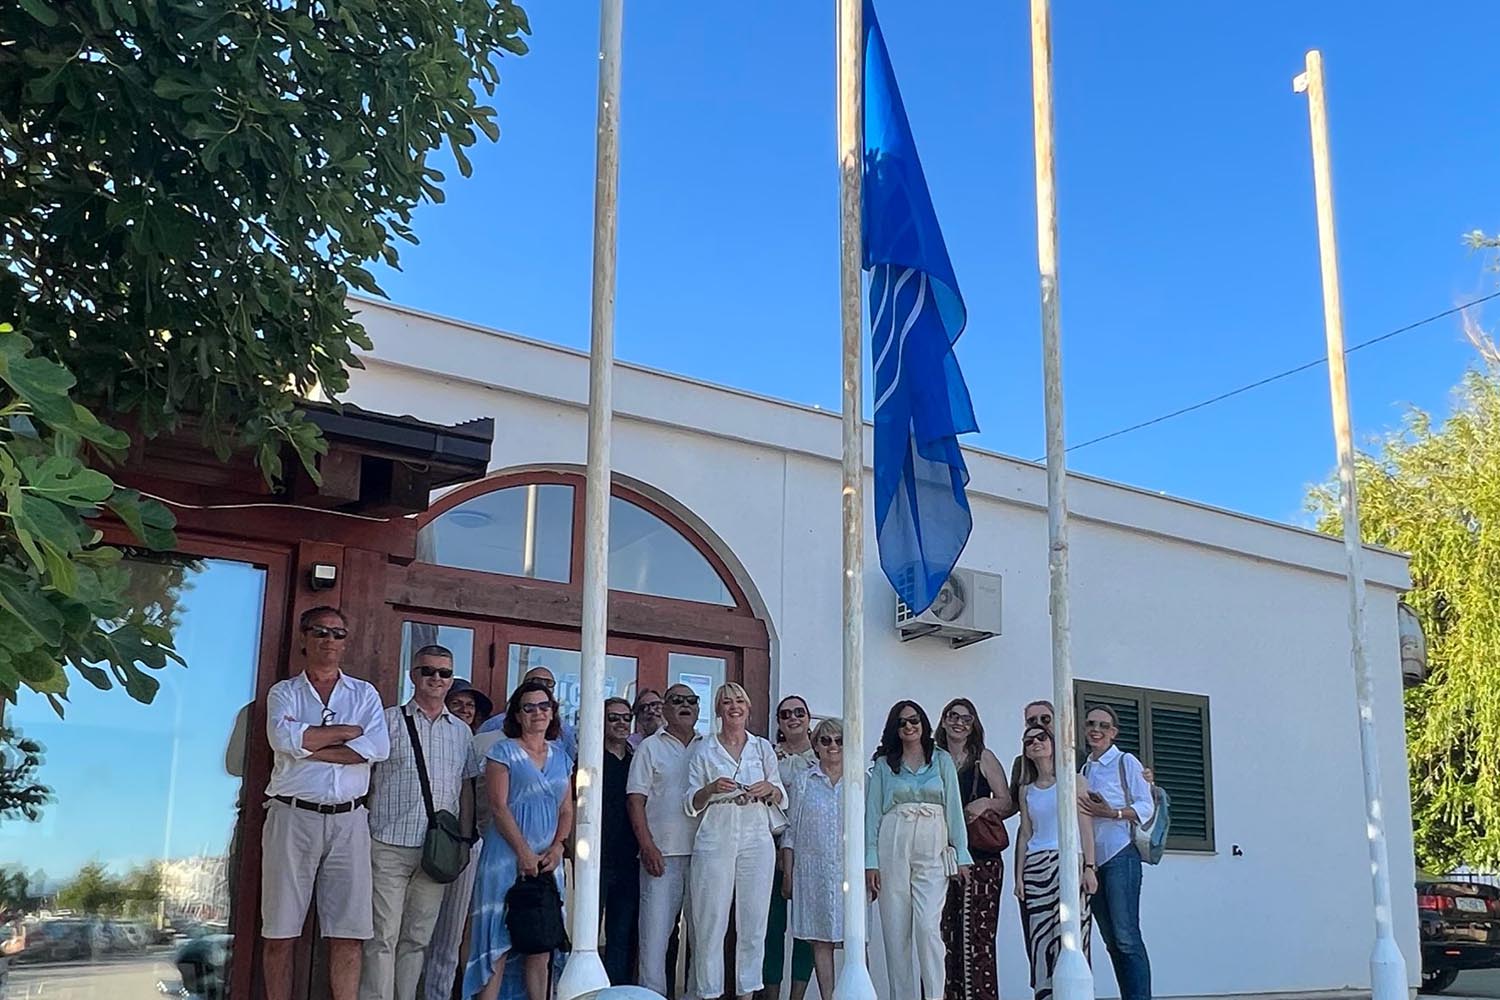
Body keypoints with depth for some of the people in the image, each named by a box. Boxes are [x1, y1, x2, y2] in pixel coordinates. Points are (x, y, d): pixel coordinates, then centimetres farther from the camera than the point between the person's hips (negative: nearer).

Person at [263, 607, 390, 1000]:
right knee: (280, 930, 2)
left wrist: (309, 747, -8)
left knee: (348, 932, -1)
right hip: (293, 817, -1)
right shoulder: (284, 692, 9)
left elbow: (378, 748, -6)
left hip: (348, 821, 1)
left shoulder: (364, 694, 13)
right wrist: (349, 731, -6)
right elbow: (285, 738, -12)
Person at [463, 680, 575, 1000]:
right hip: (507, 856, -5)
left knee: (541, 948, 4)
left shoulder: (561, 757, 15)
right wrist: (524, 853, -15)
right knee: (497, 942, -7)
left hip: (548, 860, 5)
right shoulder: (503, 751, 1)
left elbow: (567, 810, 14)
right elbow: (498, 807, -8)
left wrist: (556, 848, -4)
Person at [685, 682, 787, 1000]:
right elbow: (692, 803, 6)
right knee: (711, 921, -4)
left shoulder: (763, 747, 12)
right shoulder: (704, 749, 8)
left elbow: (782, 798, 14)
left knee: (753, 921, 1)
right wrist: (711, 789, -14)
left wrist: (770, 789, -7)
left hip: (756, 840, 2)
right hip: (715, 840, -1)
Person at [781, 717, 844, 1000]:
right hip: (813, 870, 0)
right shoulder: (802, 781, 8)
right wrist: (787, 873, 3)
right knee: (820, 942, 3)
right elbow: (790, 830, 8)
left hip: (851, 870, 0)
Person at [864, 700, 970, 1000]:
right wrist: (870, 861, -2)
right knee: (896, 929, 0)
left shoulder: (942, 760, 11)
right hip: (893, 849, 1)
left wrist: (961, 854, 0)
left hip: (932, 850, -1)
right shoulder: (883, 764, 11)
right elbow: (873, 812, 7)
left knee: (928, 925, -13)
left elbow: (954, 808, 8)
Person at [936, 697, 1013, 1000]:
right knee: (946, 936, -2)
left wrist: (985, 803, -14)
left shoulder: (984, 758, 7)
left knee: (977, 935, -10)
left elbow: (1008, 804, 4)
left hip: (981, 859, -3)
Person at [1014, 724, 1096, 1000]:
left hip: (1068, 863, -3)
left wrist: (1089, 867, -9)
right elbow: (1025, 834, 14)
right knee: (1040, 940, -1)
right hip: (1035, 867, 4)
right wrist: (1019, 876, 6)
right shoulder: (1027, 790, 15)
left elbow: (1086, 827, 0)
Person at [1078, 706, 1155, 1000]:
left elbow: (1146, 807, -7)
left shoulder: (1126, 762, 0)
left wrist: (1113, 813, -20)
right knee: (1111, 940, 6)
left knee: (1126, 936, -11)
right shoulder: (1085, 769, 18)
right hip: (1092, 858, 6)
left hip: (1120, 855, -6)